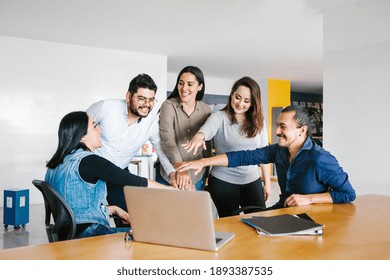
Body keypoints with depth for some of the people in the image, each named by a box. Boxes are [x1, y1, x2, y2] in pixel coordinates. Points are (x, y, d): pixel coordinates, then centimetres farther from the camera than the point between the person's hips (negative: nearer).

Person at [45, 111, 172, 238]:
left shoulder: (59, 163, 12)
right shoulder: (88, 161, -15)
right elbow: (134, 182, -13)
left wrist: (113, 209, 16)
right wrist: (176, 190, -4)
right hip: (90, 234, -9)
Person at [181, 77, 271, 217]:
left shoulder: (258, 121, 5)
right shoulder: (220, 117, -7)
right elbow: (208, 128, -30)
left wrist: (267, 182, 10)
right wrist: (199, 137, -53)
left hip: (252, 181, 4)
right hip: (223, 182, -3)